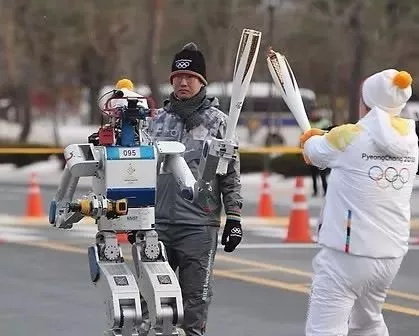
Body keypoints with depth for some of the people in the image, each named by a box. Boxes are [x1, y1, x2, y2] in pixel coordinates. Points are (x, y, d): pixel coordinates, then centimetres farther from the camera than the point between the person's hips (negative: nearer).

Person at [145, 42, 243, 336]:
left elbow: (231, 174, 1)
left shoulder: (217, 121, 2)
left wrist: (234, 218, -4)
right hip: (159, 221, 4)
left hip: (199, 224, -4)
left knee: (195, 297, -1)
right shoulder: (160, 120, 13)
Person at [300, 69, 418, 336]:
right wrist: (327, 139, 34)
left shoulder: (349, 137, -12)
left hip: (347, 255, -7)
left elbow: (312, 153, 7)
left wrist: (312, 138, 31)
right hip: (392, 254, 7)